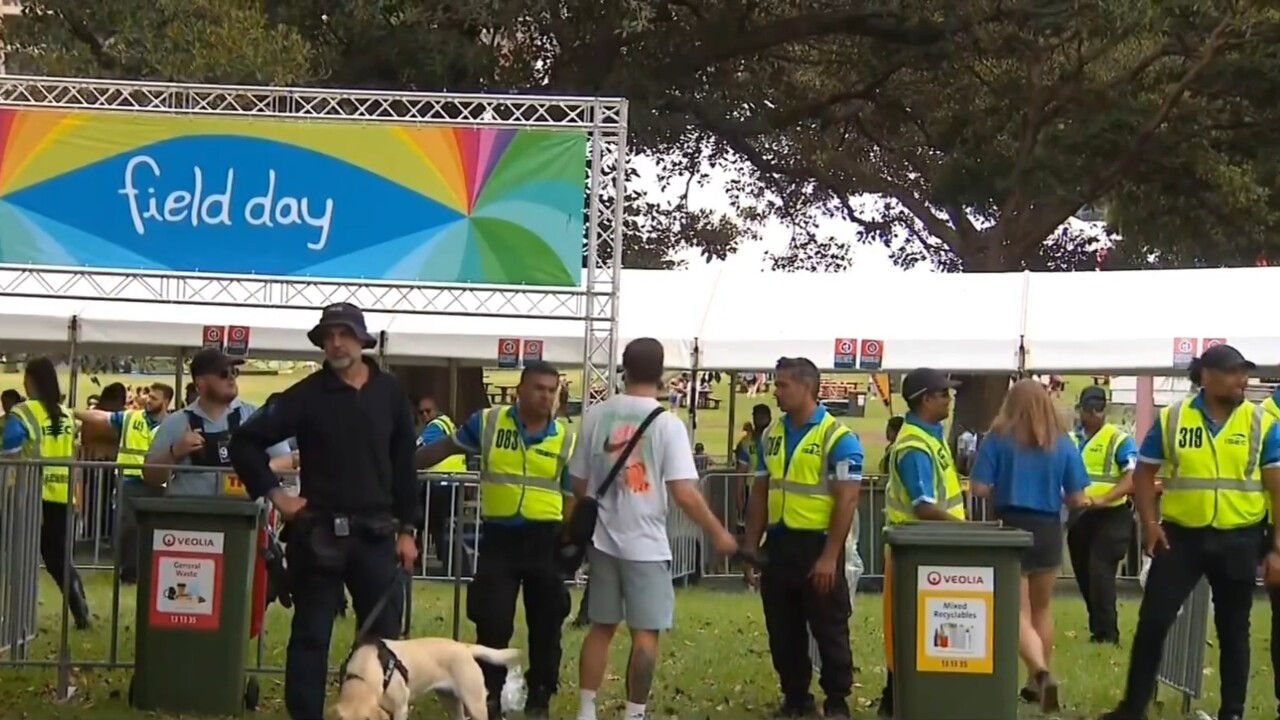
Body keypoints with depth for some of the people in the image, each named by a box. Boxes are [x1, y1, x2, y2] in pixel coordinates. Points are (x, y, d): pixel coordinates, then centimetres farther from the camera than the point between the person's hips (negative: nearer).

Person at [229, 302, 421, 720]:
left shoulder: (390, 393, 5)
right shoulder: (307, 395, -2)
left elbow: (404, 466, 9)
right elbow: (246, 442, 1)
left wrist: (407, 529, 5)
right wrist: (275, 495, -4)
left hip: (376, 533, 2)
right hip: (318, 534, -2)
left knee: (384, 634, 5)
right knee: (311, 635, 5)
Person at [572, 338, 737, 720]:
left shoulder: (596, 416, 1)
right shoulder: (667, 423, -11)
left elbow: (579, 483, 7)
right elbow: (684, 493, -15)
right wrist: (718, 534, -4)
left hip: (603, 539, 4)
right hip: (646, 543, -4)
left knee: (601, 627, 14)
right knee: (645, 632, 2)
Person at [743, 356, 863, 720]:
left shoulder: (838, 437, -9)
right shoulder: (771, 435, 10)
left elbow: (846, 501, -13)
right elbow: (759, 495, 14)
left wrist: (829, 557, -18)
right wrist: (751, 549, 10)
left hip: (817, 544, -6)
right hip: (778, 543, 6)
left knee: (829, 630, 2)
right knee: (782, 631, 11)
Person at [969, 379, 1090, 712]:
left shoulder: (998, 439, -6)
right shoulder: (1063, 443, 0)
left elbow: (979, 489, -10)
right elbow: (1077, 500, 0)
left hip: (1010, 529, -3)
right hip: (1048, 531, 3)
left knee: (1018, 613, -2)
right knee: (1041, 608, 21)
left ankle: (1042, 673, -26)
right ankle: (1035, 681, 29)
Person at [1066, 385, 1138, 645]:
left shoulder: (1119, 439, -8)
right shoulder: (1070, 440, 11)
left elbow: (1133, 478, -17)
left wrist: (1103, 499, -29)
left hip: (1110, 516, -6)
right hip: (1079, 516, 6)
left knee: (1100, 573, -13)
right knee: (1084, 575, 12)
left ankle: (1107, 634, -7)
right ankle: (1097, 628, 27)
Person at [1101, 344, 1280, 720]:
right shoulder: (1171, 419, 0)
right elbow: (1144, 473, 8)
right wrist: (1149, 524, -4)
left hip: (1238, 539, 0)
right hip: (1180, 536, 0)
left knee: (1233, 629, 9)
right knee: (1153, 620, -2)